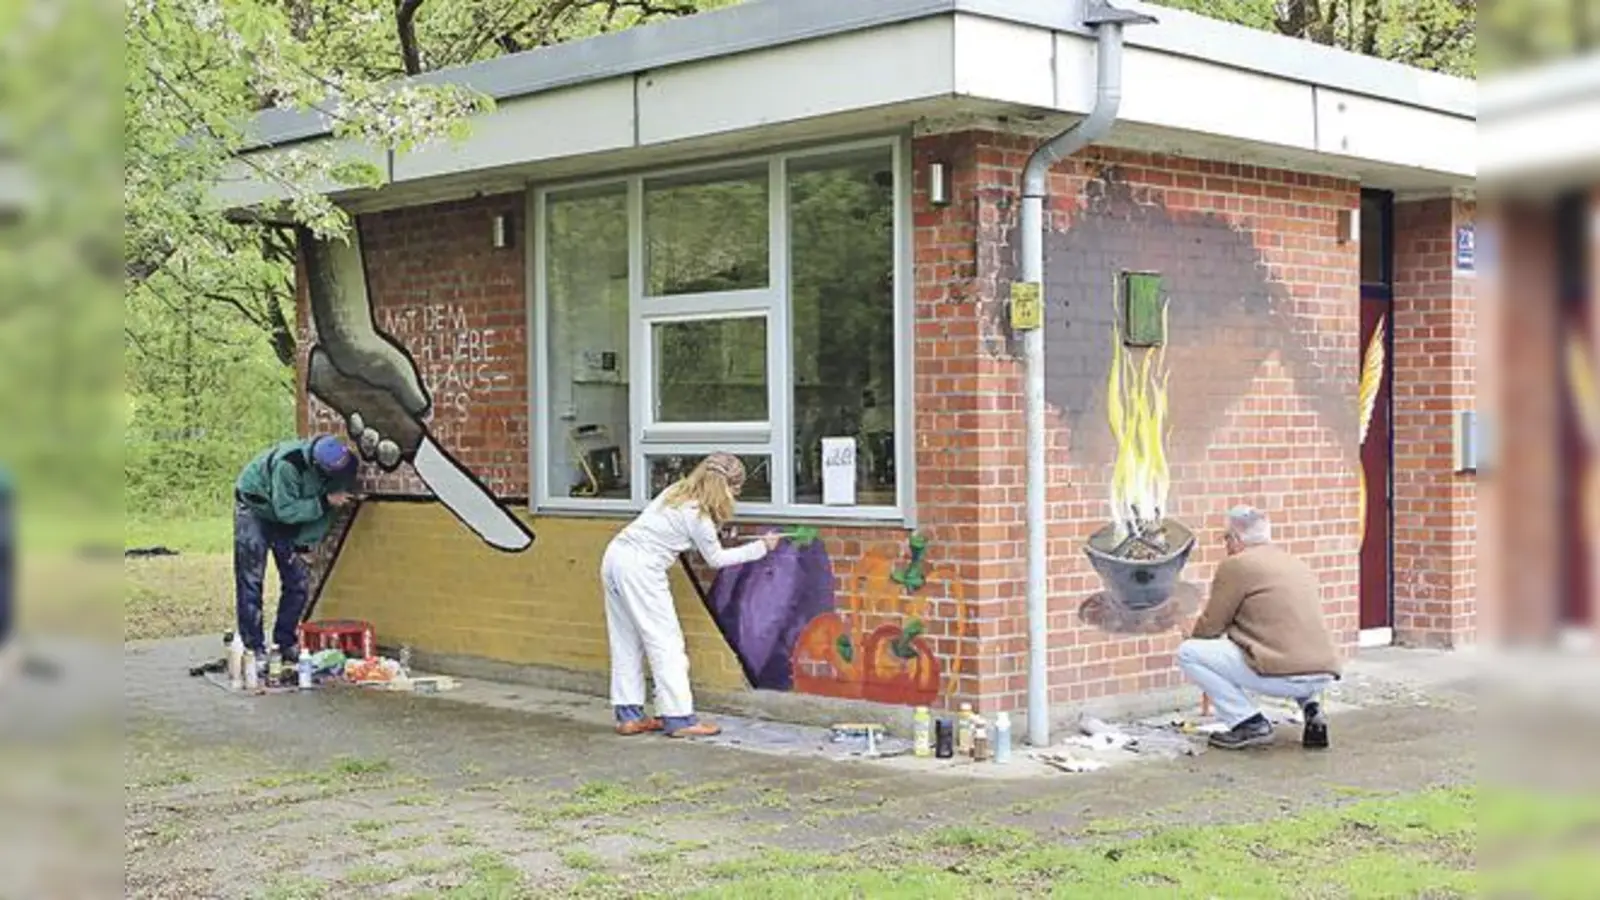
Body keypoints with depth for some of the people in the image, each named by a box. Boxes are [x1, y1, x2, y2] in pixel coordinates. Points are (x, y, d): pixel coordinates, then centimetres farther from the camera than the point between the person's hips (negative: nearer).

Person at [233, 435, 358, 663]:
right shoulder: (288, 465, -39)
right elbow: (285, 510, -34)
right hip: (254, 508, -6)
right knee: (251, 581, -9)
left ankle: (286, 643, 12)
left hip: (285, 520, 6)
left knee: (297, 580, 1)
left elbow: (324, 513, -8)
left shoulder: (334, 463, -20)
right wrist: (324, 502, -37)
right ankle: (254, 647, -6)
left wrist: (304, 543, -13)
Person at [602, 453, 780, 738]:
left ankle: (629, 715, 17)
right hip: (640, 569, -9)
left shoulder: (678, 491, 11)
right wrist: (760, 547, 9)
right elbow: (716, 559, 2)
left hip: (615, 555, 9)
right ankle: (679, 718, -3)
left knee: (627, 642, 12)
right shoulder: (697, 516, -12)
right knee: (666, 642, -3)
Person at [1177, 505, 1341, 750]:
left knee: (1188, 652, 3)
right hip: (1325, 675, 8)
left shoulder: (1235, 565, 0)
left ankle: (1248, 723, -1)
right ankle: (1311, 707, 16)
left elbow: (1210, 626, 5)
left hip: (1284, 676, -8)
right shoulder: (1301, 566, 22)